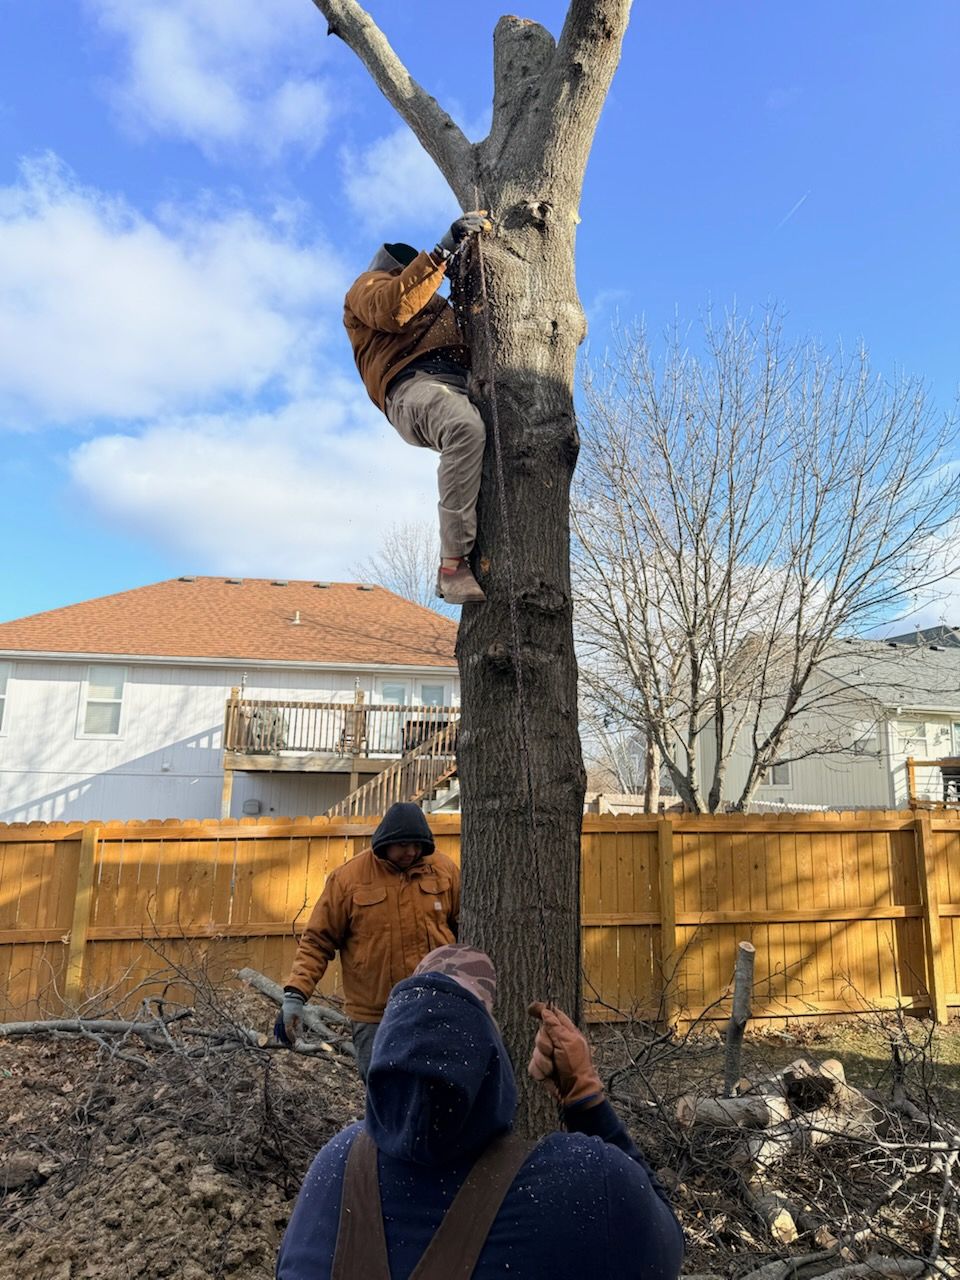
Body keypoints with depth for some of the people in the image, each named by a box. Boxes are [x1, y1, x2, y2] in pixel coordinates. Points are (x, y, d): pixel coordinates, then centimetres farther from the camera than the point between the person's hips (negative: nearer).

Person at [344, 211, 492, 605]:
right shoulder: (368, 284, 23)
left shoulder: (436, 306, 45)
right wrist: (445, 249, -7)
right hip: (412, 384, -8)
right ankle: (453, 566, -40)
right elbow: (392, 308, -4)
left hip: (461, 386, 8)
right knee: (467, 429, -38)